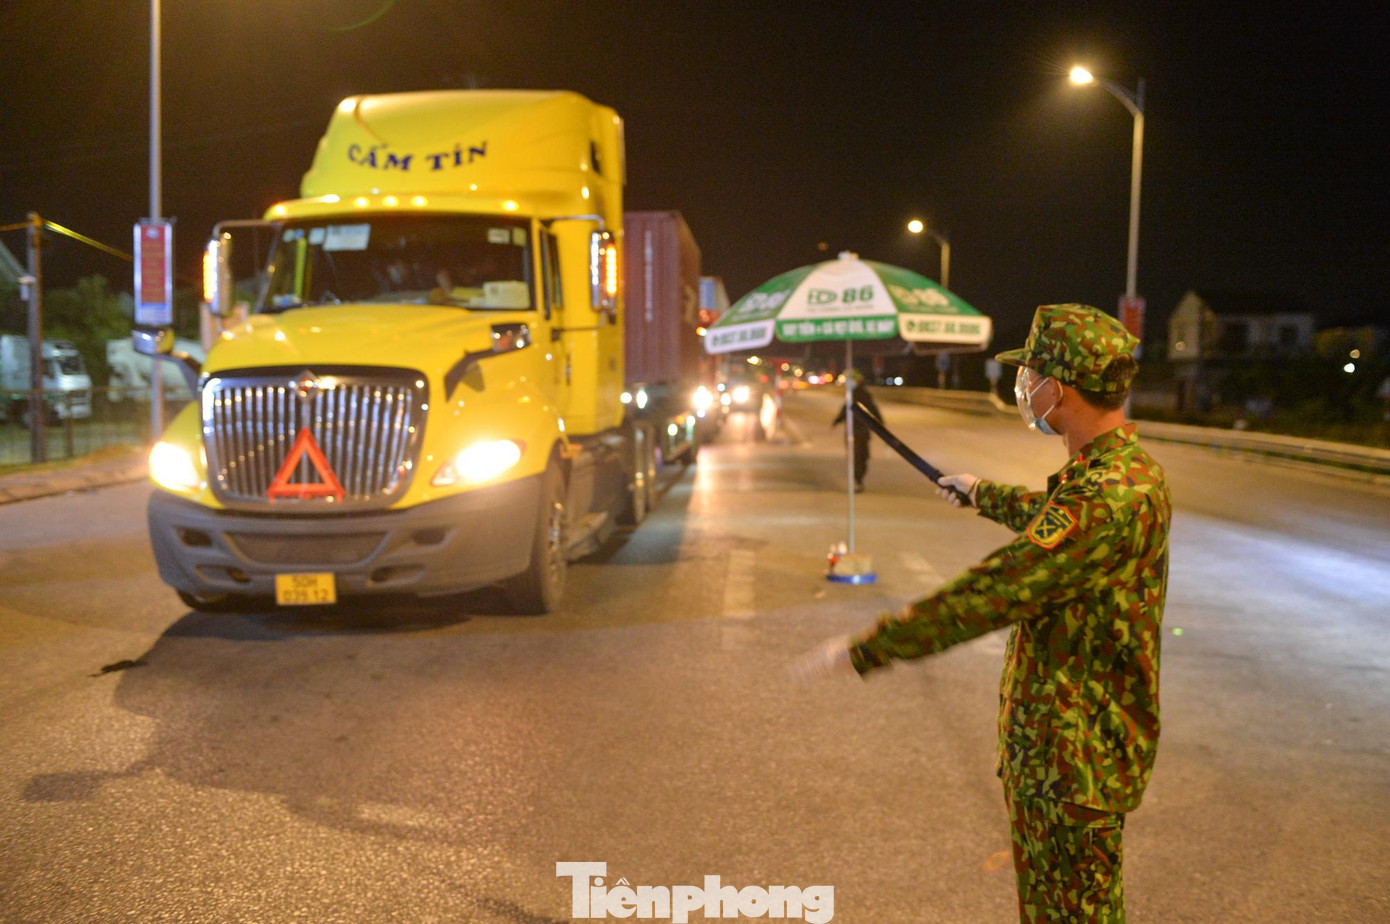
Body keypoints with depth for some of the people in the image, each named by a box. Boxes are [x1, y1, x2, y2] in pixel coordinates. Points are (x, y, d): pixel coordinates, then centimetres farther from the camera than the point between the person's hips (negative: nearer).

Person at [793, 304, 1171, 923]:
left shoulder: (1110, 497, -29)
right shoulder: (1120, 468, 6)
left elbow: (989, 594, -31)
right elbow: (1052, 515, 28)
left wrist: (862, 652, -26)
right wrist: (984, 495, 44)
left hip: (1076, 754, -10)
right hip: (1049, 735, 10)